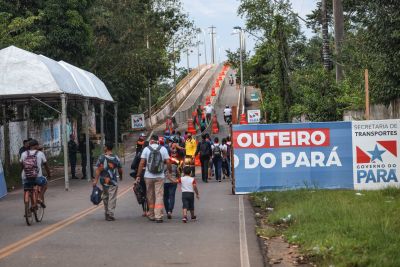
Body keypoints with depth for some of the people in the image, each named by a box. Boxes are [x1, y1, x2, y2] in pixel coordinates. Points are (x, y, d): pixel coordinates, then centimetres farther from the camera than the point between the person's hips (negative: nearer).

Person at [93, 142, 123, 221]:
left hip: (104, 181, 2)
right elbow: (120, 170, 3)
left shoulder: (101, 157, -5)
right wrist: (121, 176, 23)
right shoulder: (116, 158, -5)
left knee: (105, 197, 17)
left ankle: (106, 213, 25)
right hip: (113, 181, -2)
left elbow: (98, 170, -10)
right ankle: (110, 214, -2)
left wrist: (95, 180, -9)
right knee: (112, 198, 1)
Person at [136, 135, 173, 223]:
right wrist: (169, 172, 10)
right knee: (159, 196, 0)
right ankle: (158, 216, -8)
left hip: (148, 176, 0)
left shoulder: (146, 149, -2)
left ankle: (151, 215, 22)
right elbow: (168, 162, -4)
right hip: (160, 177, 0)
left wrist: (138, 176, -4)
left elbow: (142, 163, -7)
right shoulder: (163, 149, 0)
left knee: (150, 196, 12)